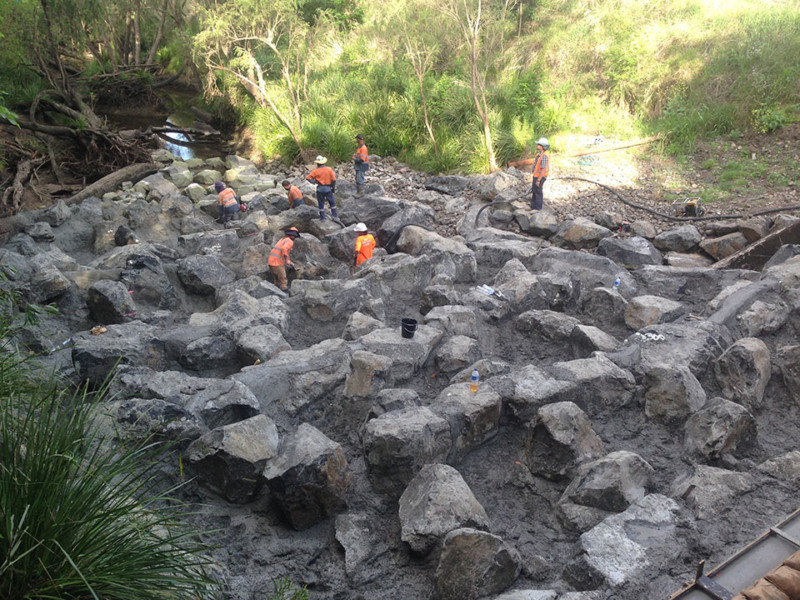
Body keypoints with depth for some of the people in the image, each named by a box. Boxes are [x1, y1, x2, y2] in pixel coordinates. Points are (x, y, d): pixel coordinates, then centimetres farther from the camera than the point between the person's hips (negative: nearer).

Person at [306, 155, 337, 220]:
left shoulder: (316, 171, -7)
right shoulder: (329, 169, -4)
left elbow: (308, 177, -10)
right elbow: (334, 179, -4)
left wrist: (314, 182, 1)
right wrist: (333, 188, 7)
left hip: (320, 189, -1)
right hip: (328, 188, 1)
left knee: (321, 203, 10)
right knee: (332, 202, 14)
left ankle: (322, 217, 14)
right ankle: (335, 215, 18)